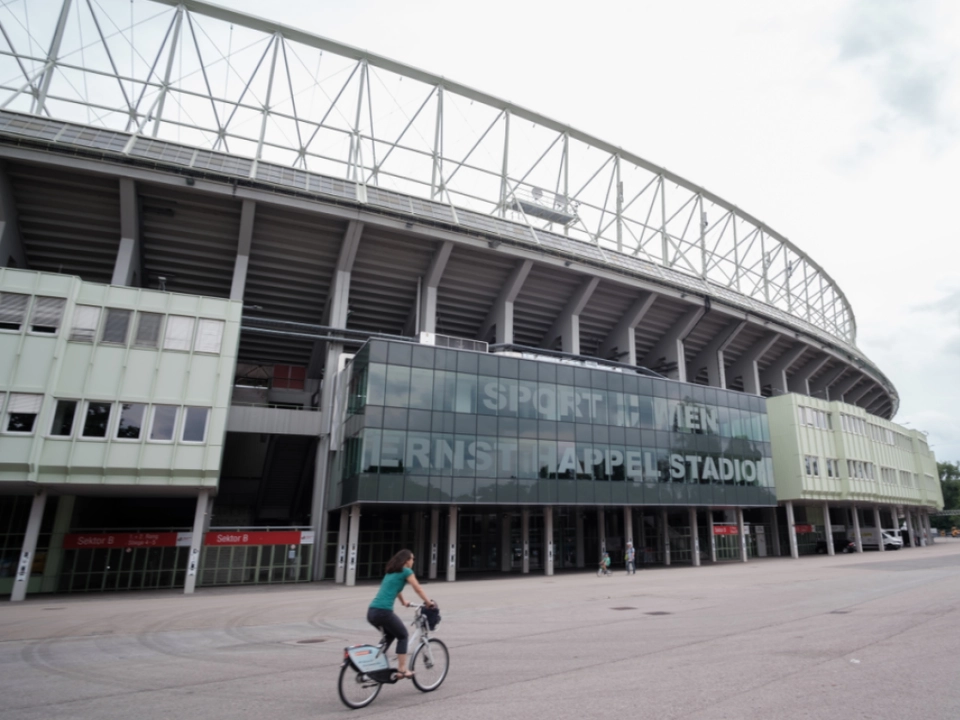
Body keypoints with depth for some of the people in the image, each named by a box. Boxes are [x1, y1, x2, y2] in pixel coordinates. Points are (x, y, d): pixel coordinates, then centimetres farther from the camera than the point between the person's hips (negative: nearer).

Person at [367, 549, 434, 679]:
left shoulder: (390, 572, 24)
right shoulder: (406, 571, 0)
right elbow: (418, 589, 2)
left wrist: (404, 602, 53)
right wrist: (429, 602, 14)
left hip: (371, 612, 8)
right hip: (384, 611, -8)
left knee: (390, 635, 28)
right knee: (403, 635, 12)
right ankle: (402, 670, 9)